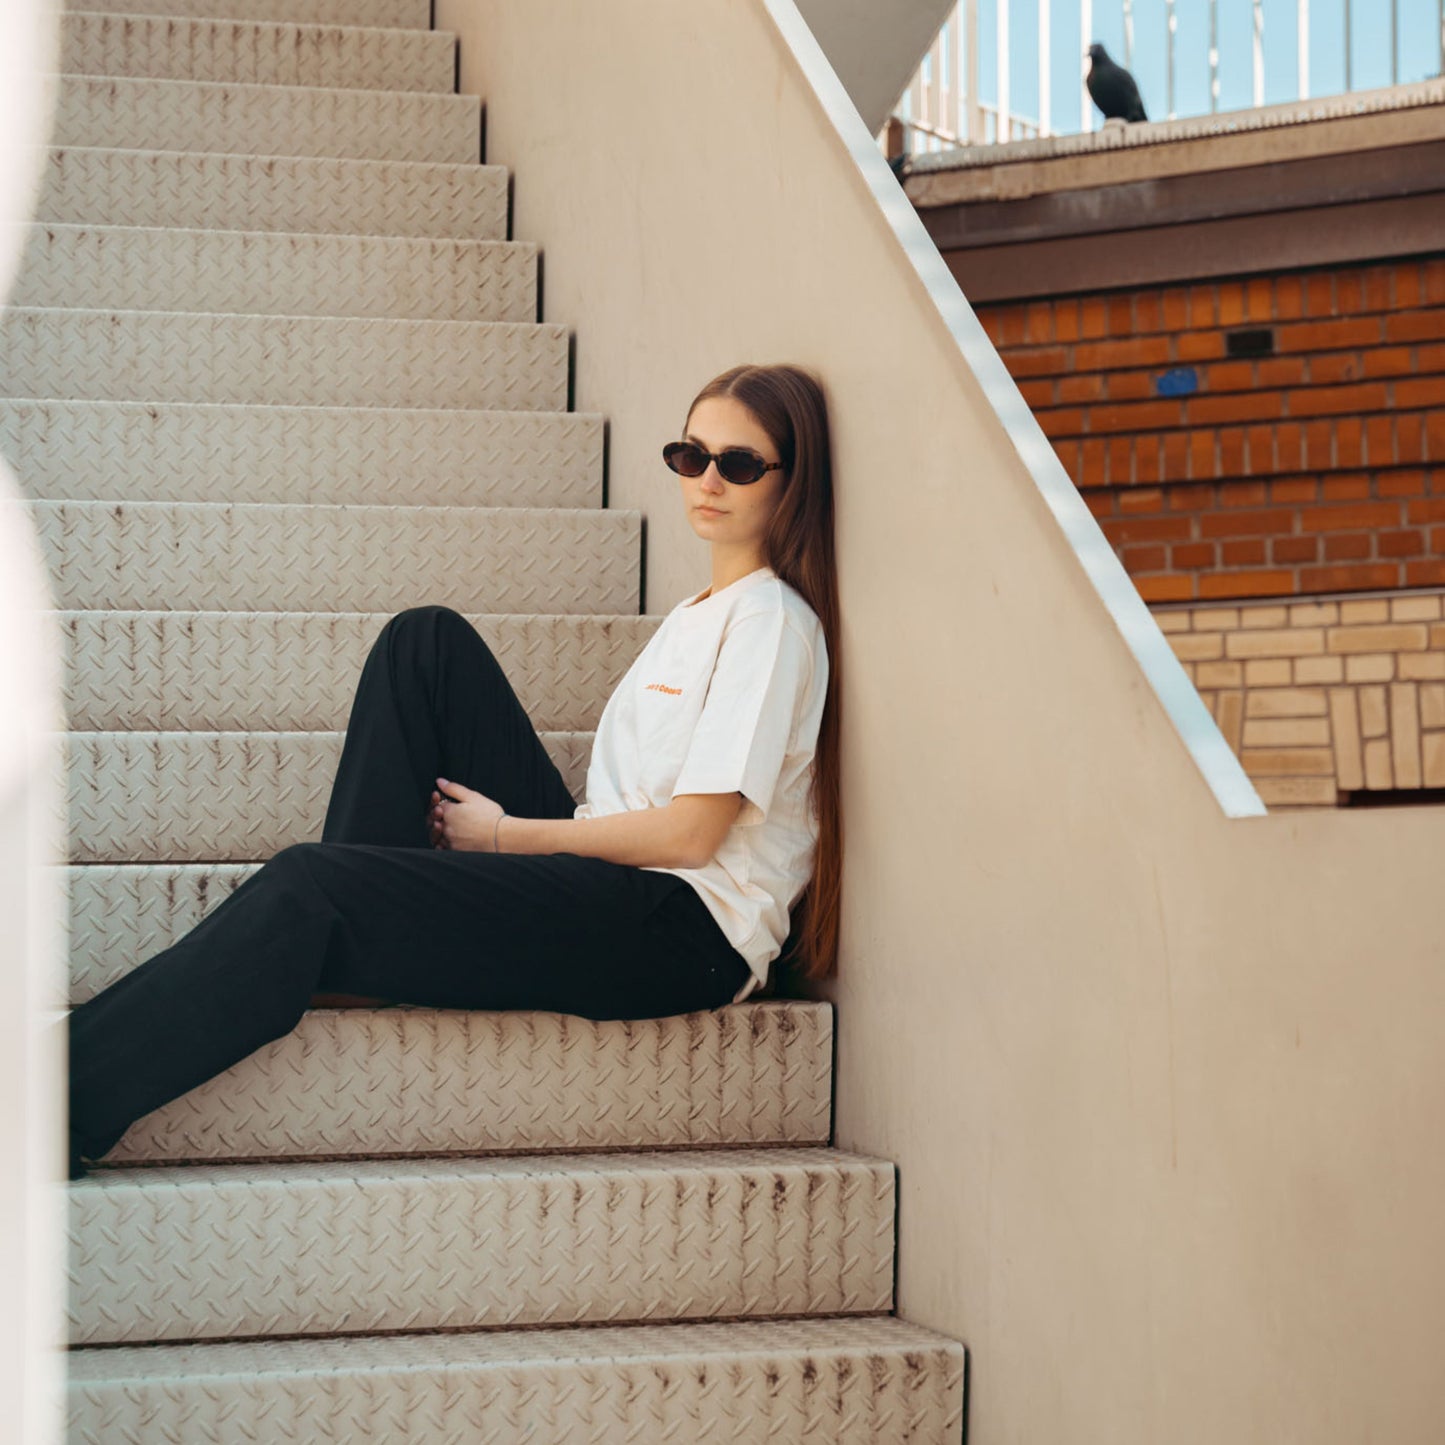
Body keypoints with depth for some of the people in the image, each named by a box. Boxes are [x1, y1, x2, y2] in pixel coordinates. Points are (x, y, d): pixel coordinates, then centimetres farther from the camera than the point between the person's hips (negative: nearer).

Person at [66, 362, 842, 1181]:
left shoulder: (772, 619, -7)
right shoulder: (698, 615, 21)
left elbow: (690, 833, -14)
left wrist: (505, 835, -5)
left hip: (687, 935, -9)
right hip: (605, 885, 9)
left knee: (312, 890, -23)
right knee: (429, 642, 2)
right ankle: (364, 945, -6)